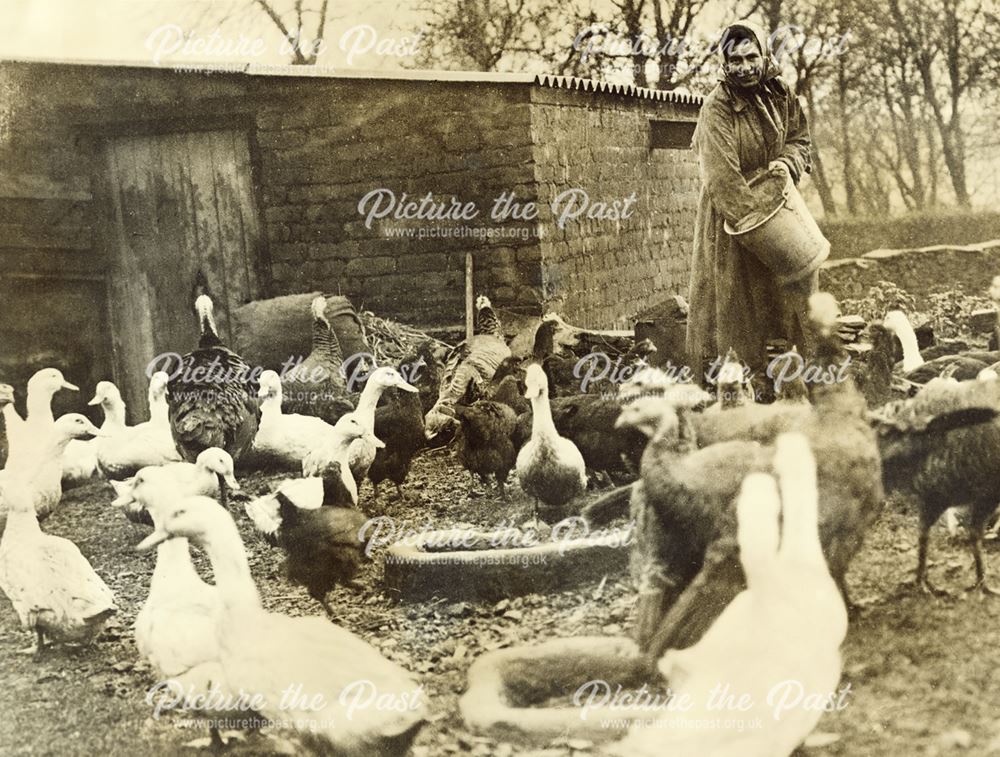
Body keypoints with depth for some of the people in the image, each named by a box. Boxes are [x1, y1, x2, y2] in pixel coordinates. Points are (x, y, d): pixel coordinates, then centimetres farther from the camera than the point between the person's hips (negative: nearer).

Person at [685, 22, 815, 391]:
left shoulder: (781, 94, -1)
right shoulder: (717, 108, -19)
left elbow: (800, 138, 11)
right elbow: (722, 173, -26)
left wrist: (788, 162, -11)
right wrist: (751, 216, -30)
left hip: (775, 202, 6)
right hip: (730, 210, -6)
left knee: (789, 284, 7)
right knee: (736, 294, -4)